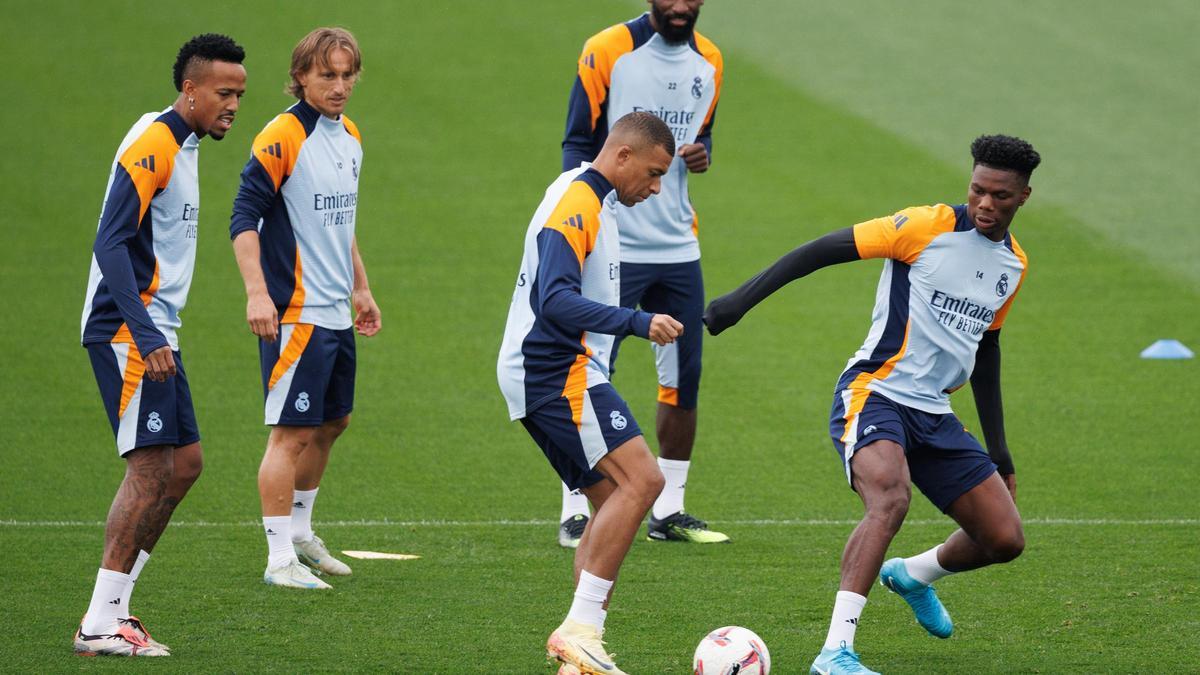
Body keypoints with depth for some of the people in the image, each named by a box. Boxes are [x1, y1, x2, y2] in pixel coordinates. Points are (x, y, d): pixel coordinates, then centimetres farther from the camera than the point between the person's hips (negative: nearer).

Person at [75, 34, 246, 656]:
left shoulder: (183, 146, 16)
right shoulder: (152, 146, -15)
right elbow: (111, 244, -21)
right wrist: (145, 337, -26)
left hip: (152, 331, 10)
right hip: (127, 330, -10)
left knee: (184, 462, 10)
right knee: (151, 467, -12)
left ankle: (114, 603, 13)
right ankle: (100, 624, -11)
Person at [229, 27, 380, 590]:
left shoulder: (350, 137, 12)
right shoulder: (282, 137, -14)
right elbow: (244, 216, -17)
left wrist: (361, 289, 27)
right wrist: (257, 292, -27)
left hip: (337, 312, 9)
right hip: (295, 313, -9)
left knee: (331, 423, 17)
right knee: (292, 432, -8)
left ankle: (300, 532, 32)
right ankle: (280, 559, -4)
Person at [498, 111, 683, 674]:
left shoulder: (590, 201, 19)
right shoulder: (574, 206, -15)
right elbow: (557, 301, -27)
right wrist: (637, 323, -34)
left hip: (555, 375, 11)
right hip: (557, 374, -11)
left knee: (614, 502, 8)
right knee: (641, 479, -20)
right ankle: (580, 629, -22)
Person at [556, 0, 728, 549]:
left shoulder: (707, 61, 8)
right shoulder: (608, 52, -8)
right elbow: (578, 143, -5)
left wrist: (701, 154, -3)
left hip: (678, 248, 5)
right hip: (612, 248, -5)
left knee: (684, 377, 6)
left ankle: (667, 510, 16)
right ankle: (575, 513, 2)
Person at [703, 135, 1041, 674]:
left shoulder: (1014, 264, 11)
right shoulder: (928, 227, -10)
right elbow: (825, 250, -10)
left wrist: (997, 448, 27)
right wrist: (741, 300, -17)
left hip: (934, 415, 7)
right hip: (873, 394, -7)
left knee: (1005, 539, 4)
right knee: (891, 498, -35)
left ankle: (912, 576, 36)